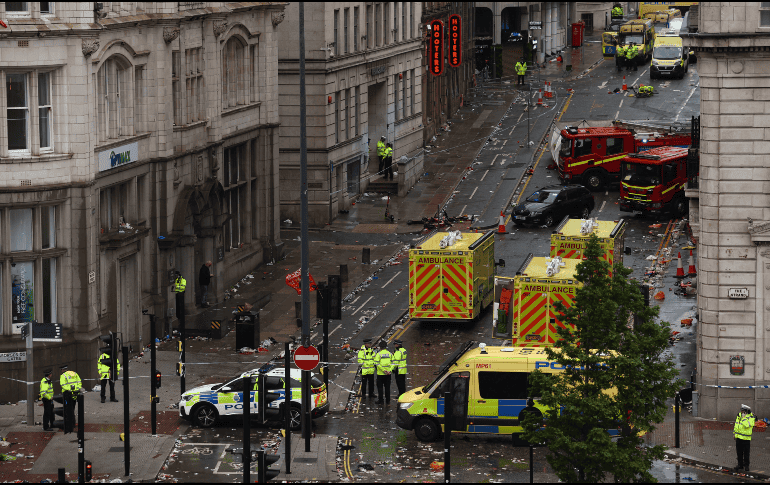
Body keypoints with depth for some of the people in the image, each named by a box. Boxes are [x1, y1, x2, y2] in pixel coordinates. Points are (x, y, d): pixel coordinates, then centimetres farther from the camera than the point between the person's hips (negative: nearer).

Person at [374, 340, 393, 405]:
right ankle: (388, 401, 12)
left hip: (380, 373, -4)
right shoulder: (390, 354, 5)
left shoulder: (379, 354, -8)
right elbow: (393, 363, 1)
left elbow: (377, 363, -16)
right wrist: (390, 370, -6)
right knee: (387, 387, 10)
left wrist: (383, 370, -15)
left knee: (380, 387, 5)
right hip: (388, 374, 4)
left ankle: (380, 400, 6)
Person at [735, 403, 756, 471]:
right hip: (738, 437, 7)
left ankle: (746, 466, 8)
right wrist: (734, 432, 23)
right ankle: (740, 464, 25)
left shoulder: (750, 417, -14)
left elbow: (747, 425, -29)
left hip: (746, 438, -7)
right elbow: (736, 424, 20)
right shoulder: (739, 415, 8)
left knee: (746, 453, -1)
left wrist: (743, 417, -23)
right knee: (739, 452, 14)